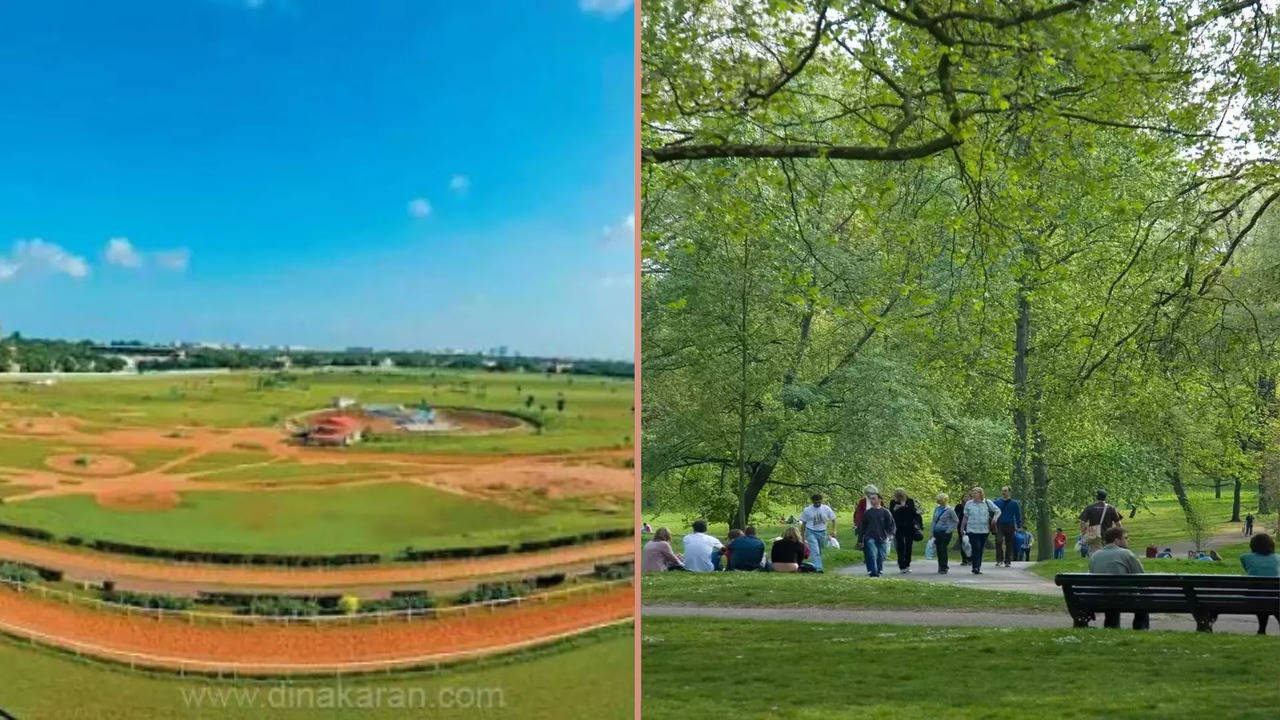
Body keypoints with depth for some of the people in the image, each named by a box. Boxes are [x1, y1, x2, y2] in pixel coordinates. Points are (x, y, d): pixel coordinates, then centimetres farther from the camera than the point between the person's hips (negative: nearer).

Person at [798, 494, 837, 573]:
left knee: (819, 551, 10)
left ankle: (817, 566, 27)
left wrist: (833, 530, -5)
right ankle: (818, 568, -25)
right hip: (811, 532, -2)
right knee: (815, 551, -17)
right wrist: (803, 536, 7)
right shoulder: (807, 510, -1)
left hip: (822, 532, 2)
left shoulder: (826, 509, 1)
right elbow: (804, 523, 6)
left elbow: (833, 519, 9)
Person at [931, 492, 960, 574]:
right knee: (938, 550, 6)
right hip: (937, 532, 6)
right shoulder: (936, 509, 11)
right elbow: (934, 521, 18)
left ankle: (943, 568, -4)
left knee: (943, 550, -9)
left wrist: (950, 530, -7)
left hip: (945, 533, -5)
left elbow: (956, 521, -2)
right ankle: (940, 567, 16)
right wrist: (932, 530, 12)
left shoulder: (949, 510, -6)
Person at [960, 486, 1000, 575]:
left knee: (980, 550, 7)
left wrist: (995, 517, -15)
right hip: (972, 530, -1)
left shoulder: (987, 503, 4)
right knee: (976, 548, -13)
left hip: (984, 531, 1)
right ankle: (975, 567, -9)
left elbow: (998, 511, 5)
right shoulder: (969, 504, 6)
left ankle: (978, 568, 17)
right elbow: (965, 517, 13)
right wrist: (962, 528, 15)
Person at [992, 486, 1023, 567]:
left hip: (1010, 526, 1)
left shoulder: (1014, 503, 7)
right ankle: (999, 560, -14)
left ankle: (1008, 561, 15)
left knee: (1009, 544, 5)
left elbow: (1018, 515, 11)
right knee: (998, 542, -19)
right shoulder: (996, 502, 7)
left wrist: (1018, 526, 6)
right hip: (999, 526, -1)